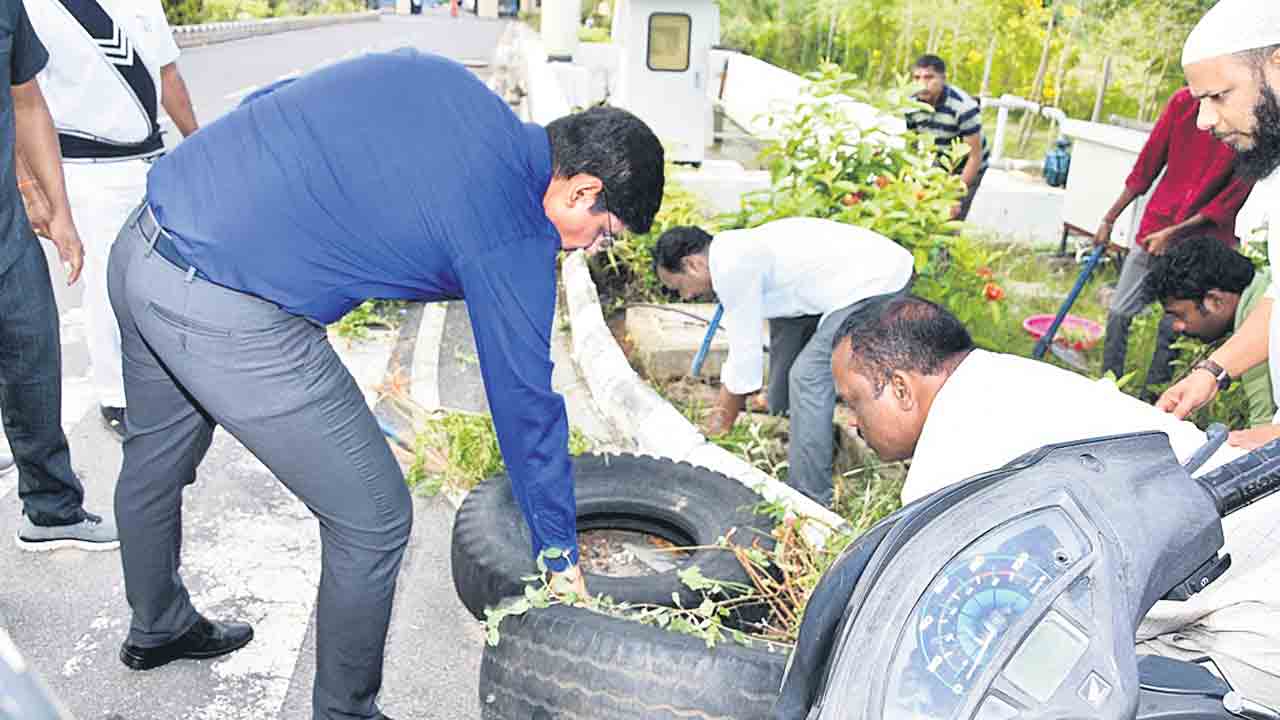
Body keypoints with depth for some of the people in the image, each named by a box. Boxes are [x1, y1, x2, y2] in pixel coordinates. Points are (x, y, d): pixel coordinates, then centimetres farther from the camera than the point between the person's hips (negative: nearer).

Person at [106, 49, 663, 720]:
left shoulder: (435, 73, 10)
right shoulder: (516, 233, -10)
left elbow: (266, 105, 14)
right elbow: (525, 404, -3)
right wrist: (561, 557, 10)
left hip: (137, 243, 10)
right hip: (227, 318, -10)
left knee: (155, 459, 30)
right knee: (374, 522, 6)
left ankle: (157, 628, 58)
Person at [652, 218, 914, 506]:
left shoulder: (732, 267, -17)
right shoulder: (735, 254, 14)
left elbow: (746, 352, -12)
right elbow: (742, 342, 21)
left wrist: (725, 420, 1)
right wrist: (720, 411, 24)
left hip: (876, 284, -11)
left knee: (809, 376, -12)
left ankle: (810, 501, -5)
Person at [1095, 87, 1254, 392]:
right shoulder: (1184, 101, -4)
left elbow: (1233, 197, -10)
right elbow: (1146, 166, 4)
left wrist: (1173, 234, -16)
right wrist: (1109, 219, 6)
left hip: (1203, 239, -3)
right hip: (1154, 228, 3)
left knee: (1173, 327, 1)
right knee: (1119, 313, 4)